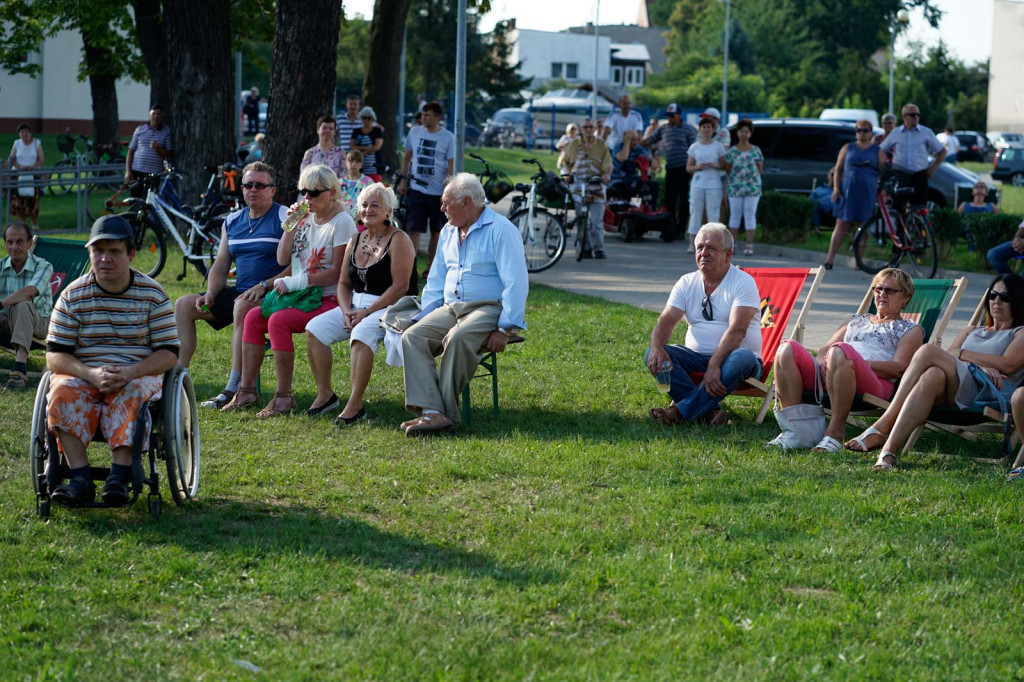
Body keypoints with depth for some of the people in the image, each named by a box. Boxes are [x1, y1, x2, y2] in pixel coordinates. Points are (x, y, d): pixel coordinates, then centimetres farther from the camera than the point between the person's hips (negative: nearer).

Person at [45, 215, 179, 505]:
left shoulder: (152, 294, -1)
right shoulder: (73, 296, 0)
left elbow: (169, 352, -5)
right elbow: (54, 356, -3)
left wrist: (129, 373, -24)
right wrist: (91, 374, -24)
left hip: (139, 373, -1)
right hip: (83, 373, 1)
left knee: (132, 394, -36)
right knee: (62, 393, -31)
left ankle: (119, 477, -41)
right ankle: (80, 478, -36)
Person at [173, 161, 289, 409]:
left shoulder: (285, 218, -4)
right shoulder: (232, 221, 17)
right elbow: (220, 265, 17)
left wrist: (264, 286, -22)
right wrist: (210, 294, -1)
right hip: (239, 293, 7)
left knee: (243, 306, -38)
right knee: (183, 305, -6)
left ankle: (235, 387, -38)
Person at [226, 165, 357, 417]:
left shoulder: (342, 222, -10)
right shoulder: (306, 219, 13)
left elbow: (337, 273, -16)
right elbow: (283, 259, 12)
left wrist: (295, 282, -17)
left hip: (329, 299, -8)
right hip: (301, 295, 8)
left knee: (278, 320, -28)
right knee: (253, 317, -10)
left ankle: (284, 397, -24)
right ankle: (247, 390, -7)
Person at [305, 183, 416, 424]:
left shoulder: (398, 240, -8)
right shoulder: (355, 241, 14)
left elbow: (400, 286, -16)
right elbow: (343, 283, 16)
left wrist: (367, 312, -19)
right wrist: (346, 311, -5)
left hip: (390, 308, -7)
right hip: (356, 306, 7)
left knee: (362, 334, -36)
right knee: (315, 328, -12)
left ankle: (355, 405, -34)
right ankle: (325, 395, -6)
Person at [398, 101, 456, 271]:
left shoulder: (448, 138, -3)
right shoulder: (415, 132, 4)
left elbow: (451, 166, -3)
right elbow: (407, 157, 14)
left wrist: (447, 191, -11)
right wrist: (403, 180, 7)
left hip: (438, 192, -1)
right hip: (416, 189, 1)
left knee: (436, 232, 9)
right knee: (413, 231, -8)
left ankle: (430, 268, 21)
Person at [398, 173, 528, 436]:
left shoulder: (500, 230, -7)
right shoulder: (448, 232, 18)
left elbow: (516, 283, -13)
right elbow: (436, 281, 25)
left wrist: (505, 329, -21)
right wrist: (424, 316, 9)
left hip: (489, 308, -7)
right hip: (451, 308, 7)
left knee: (458, 339, -37)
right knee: (412, 337, -20)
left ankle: (445, 411, -31)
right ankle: (430, 410, -34)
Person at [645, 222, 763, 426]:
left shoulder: (743, 283, -7)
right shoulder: (687, 283, 9)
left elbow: (737, 330, -20)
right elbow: (666, 320, -2)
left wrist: (714, 366, -33)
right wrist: (657, 347, -25)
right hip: (697, 356, 4)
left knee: (743, 358, -38)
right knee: (653, 355, -22)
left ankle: (680, 411, -38)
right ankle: (708, 412, -35)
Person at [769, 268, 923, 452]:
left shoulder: (911, 330, 22)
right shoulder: (856, 321, 38)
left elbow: (899, 368, 4)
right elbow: (823, 350, 27)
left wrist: (862, 364, -11)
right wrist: (826, 362, 1)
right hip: (825, 376, 5)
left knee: (839, 350, -39)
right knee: (788, 349, -22)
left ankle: (836, 431, -38)